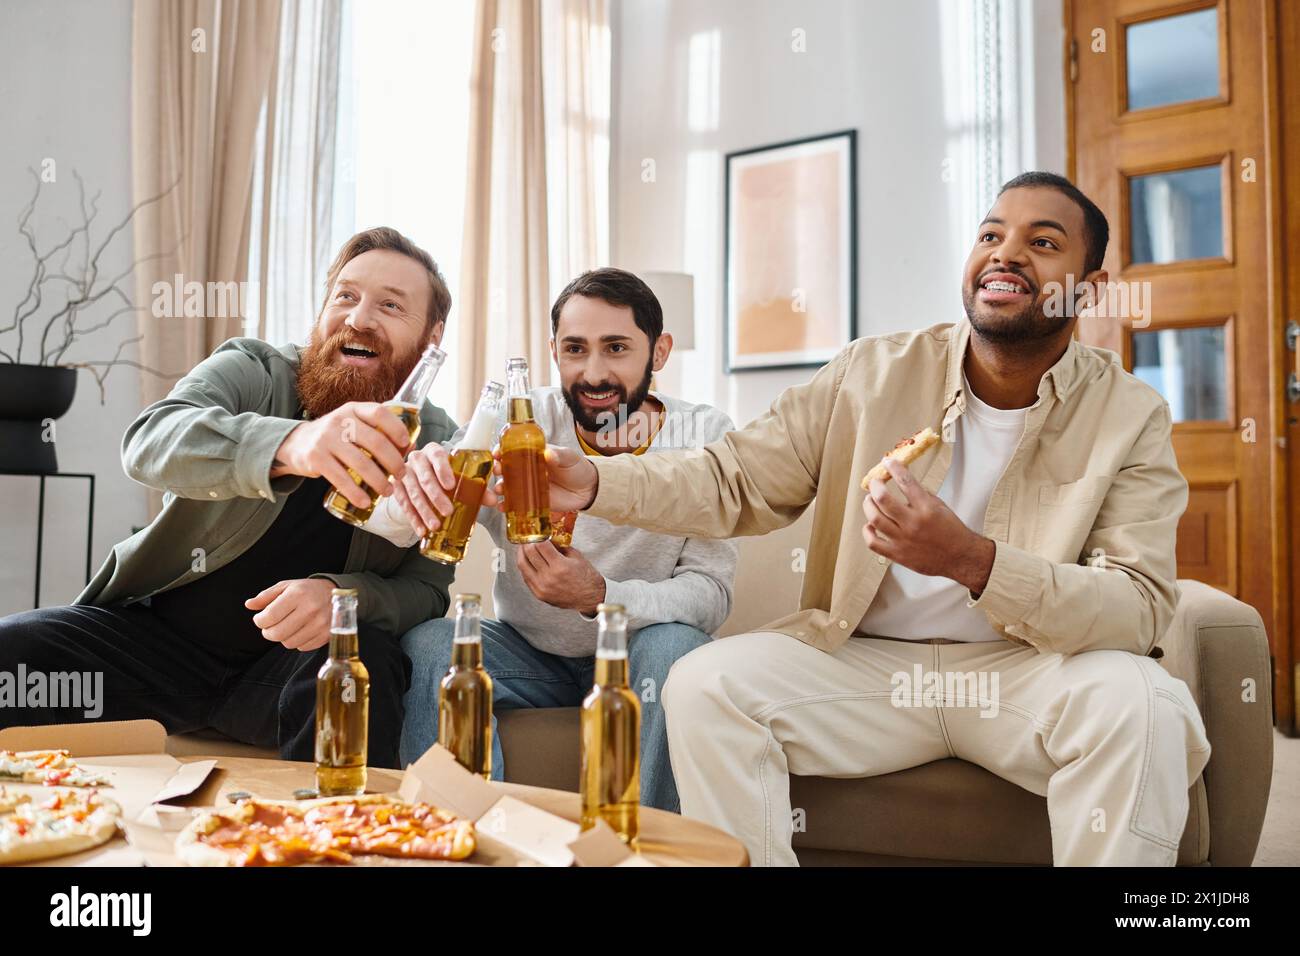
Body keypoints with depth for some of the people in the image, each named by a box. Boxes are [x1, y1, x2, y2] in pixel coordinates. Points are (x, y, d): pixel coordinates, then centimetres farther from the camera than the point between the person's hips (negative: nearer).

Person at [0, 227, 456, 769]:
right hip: (159, 633, 1)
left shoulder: (436, 445, 0)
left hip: (289, 660, -1)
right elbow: (148, 443, -24)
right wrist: (290, 444, -46)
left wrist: (342, 595, -29)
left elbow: (427, 588, -5)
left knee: (363, 665, -33)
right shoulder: (251, 370, -3)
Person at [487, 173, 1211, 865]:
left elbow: (1142, 606, -16)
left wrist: (974, 561, -33)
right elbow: (736, 482, 0)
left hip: (1032, 668, -1)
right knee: (703, 684, -20)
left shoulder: (1131, 417, -5)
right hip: (863, 660, 2)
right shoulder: (872, 374, 0)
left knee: (1142, 703, -31)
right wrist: (594, 482, -18)